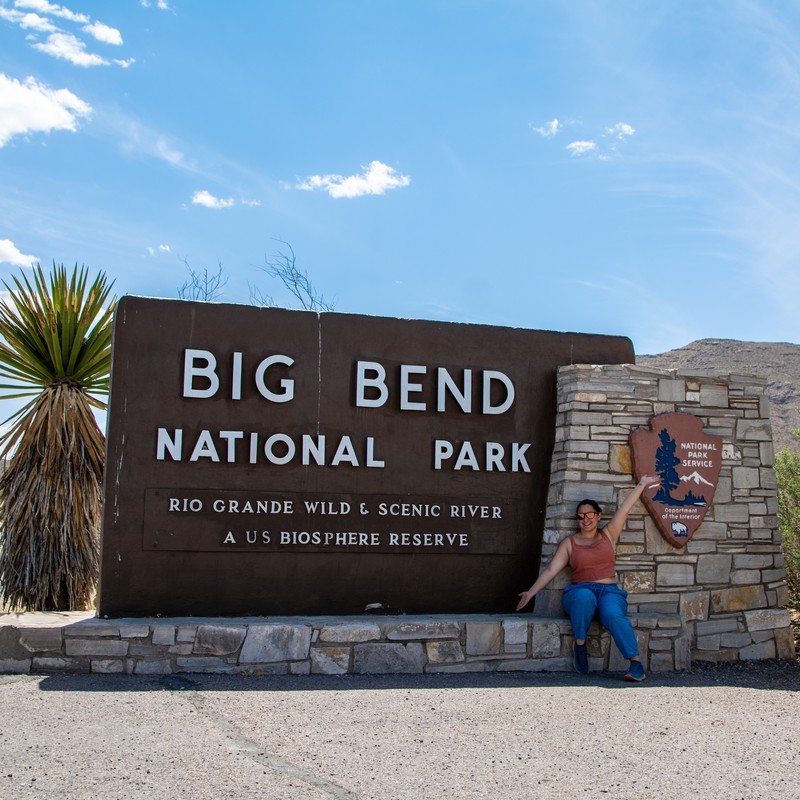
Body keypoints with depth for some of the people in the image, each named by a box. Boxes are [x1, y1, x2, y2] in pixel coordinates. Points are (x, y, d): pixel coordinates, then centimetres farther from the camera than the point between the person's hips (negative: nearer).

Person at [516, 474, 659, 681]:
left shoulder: (608, 535, 17)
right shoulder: (569, 543, 13)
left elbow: (624, 510, 13)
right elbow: (551, 570, 5)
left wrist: (641, 485, 10)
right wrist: (531, 592, -4)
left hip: (609, 591, 1)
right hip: (580, 590, -1)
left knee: (613, 614, -34)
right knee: (585, 597, -38)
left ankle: (636, 663, -37)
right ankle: (579, 644, -21)